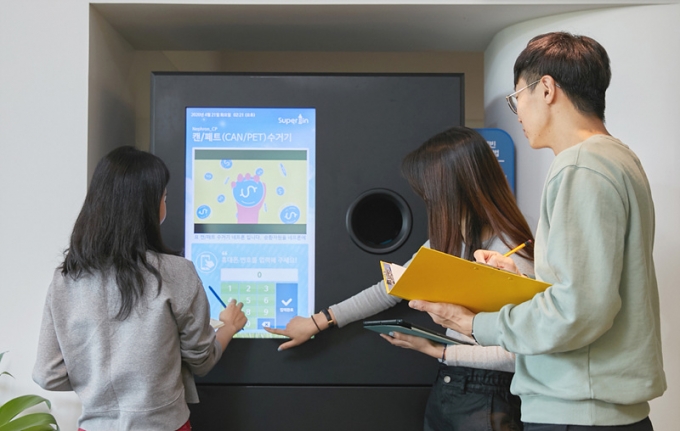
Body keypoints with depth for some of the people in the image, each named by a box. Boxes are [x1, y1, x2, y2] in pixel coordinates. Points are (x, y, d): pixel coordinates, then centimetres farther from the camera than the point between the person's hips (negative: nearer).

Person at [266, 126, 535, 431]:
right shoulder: (450, 240, 5)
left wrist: (434, 350, -16)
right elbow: (392, 287, 10)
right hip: (444, 388, 7)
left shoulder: (511, 253, -19)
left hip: (488, 400, -7)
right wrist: (319, 321, 9)